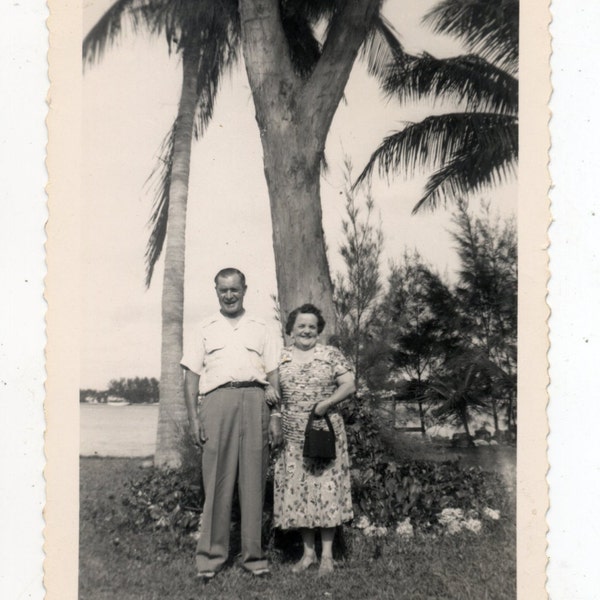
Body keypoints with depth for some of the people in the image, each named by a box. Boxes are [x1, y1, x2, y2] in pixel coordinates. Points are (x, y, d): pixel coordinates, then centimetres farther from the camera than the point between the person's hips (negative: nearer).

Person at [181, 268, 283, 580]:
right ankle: (211, 555, 5)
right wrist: (193, 418, 0)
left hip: (256, 401, 1)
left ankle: (253, 554, 9)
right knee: (217, 478, -3)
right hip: (218, 399, -1)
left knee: (253, 478, 2)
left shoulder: (261, 329, 19)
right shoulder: (205, 329, 17)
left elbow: (274, 375, 14)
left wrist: (275, 415, 4)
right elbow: (191, 376, 11)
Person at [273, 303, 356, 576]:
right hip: (292, 436, 2)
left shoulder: (331, 354, 4)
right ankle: (308, 552, 17)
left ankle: (327, 554, 9)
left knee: (326, 488, -1)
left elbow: (349, 385, -1)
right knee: (296, 490, 4)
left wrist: (327, 403, -14)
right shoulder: (280, 358, 9)